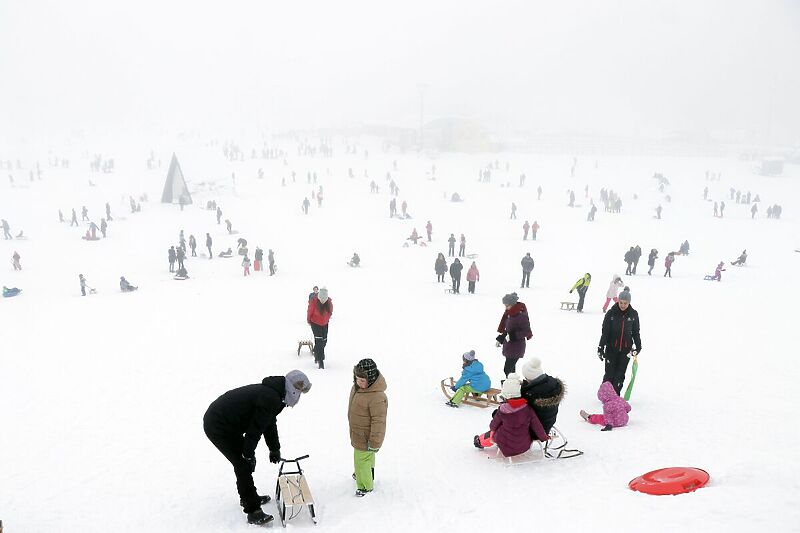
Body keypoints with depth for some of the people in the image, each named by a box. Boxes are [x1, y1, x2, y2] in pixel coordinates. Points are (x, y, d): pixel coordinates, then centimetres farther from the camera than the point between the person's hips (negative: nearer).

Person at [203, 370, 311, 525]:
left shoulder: (272, 392, 10)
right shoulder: (271, 398, -23)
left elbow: (269, 423, 23)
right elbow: (256, 428, -21)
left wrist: (275, 449, 32)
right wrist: (249, 455, -10)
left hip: (218, 420, 10)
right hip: (219, 427, -10)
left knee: (243, 464, 21)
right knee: (244, 465, -7)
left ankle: (247, 497, 37)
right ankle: (253, 511, -2)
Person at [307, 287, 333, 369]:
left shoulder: (329, 302, -14)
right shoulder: (314, 302, -25)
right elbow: (309, 312, -8)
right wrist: (309, 321, 6)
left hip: (324, 324, 5)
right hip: (315, 324, -5)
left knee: (324, 341, 13)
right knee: (319, 341, -14)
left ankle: (317, 354, 39)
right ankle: (320, 361, -11)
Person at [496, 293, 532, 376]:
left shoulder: (521, 315, -19)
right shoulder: (508, 314, 6)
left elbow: (527, 332, -17)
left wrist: (514, 335, -26)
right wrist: (501, 338, 13)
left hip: (516, 347, -8)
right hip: (509, 346, 8)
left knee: (507, 369, -11)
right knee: (511, 368, 16)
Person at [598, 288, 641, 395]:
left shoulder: (633, 314, 0)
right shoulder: (611, 313, -7)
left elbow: (636, 332, 12)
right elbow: (605, 332, -4)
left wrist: (638, 346, 8)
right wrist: (600, 347, -7)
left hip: (626, 349, 2)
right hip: (611, 348, -2)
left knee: (620, 375, 6)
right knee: (609, 373, -1)